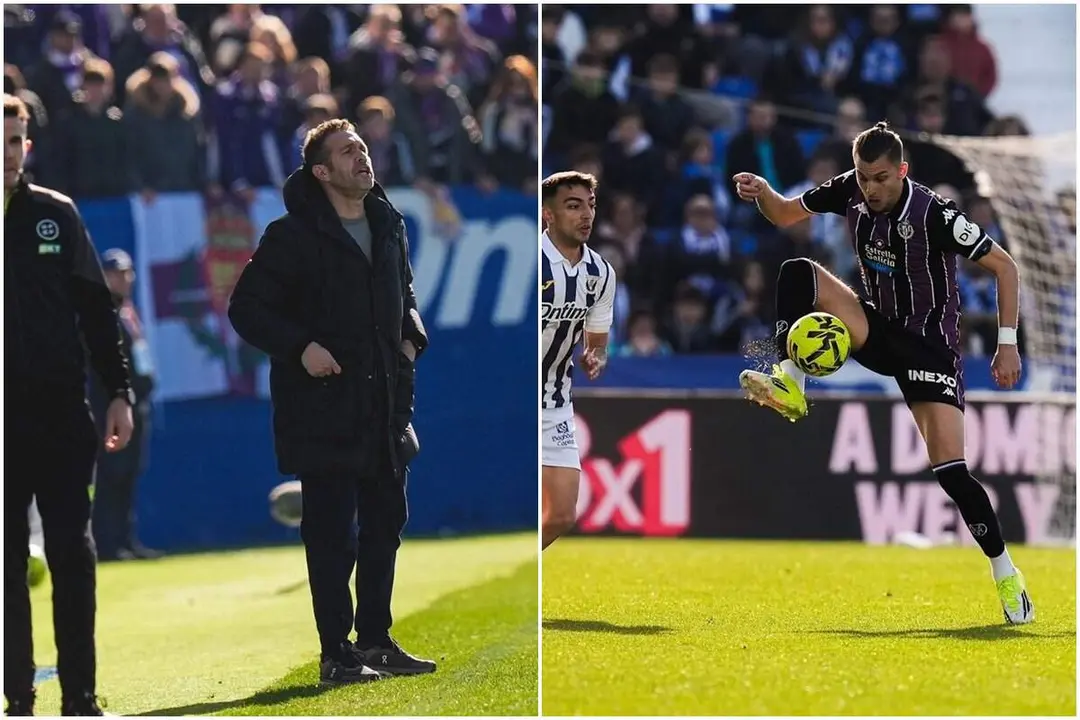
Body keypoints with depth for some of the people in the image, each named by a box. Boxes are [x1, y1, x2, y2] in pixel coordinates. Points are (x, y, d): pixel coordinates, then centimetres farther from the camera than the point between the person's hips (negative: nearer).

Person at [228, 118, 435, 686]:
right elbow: (247, 308, -7)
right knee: (331, 534, -4)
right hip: (324, 409, -7)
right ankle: (335, 654, 1)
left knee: (385, 526, 12)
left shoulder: (389, 226, 11)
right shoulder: (293, 235, -10)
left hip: (386, 405, 7)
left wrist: (410, 336, 10)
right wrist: (300, 347, -18)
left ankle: (376, 639, 22)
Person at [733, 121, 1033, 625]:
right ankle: (790, 385, -14)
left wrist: (1007, 342, -20)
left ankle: (1005, 575, -4)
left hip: (930, 347, -5)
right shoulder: (850, 191, -8)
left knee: (951, 471, -16)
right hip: (879, 331, 6)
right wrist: (761, 192, -15)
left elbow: (1004, 266, -16)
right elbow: (785, 215, 9)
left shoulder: (934, 214, -24)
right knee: (797, 272, -14)